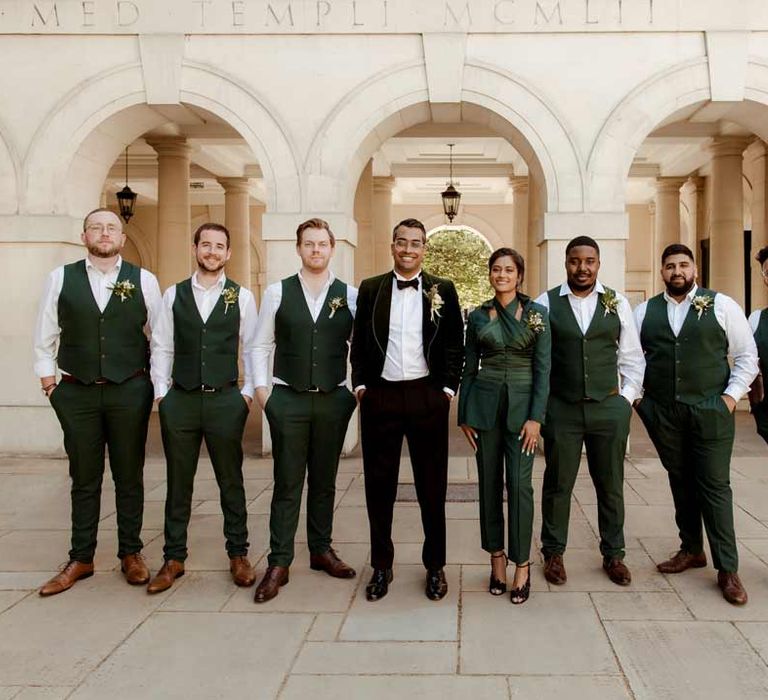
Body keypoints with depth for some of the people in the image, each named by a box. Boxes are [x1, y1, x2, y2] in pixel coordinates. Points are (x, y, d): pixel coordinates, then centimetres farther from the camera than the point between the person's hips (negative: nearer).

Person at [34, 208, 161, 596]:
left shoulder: (144, 281, 1)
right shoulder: (61, 278, 3)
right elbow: (45, 336, 9)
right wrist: (47, 380, 7)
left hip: (130, 392, 0)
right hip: (77, 393, 1)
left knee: (129, 477, 9)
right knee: (84, 479, 10)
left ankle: (130, 554, 23)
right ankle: (80, 559, 22)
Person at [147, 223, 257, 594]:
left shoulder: (242, 297, 3)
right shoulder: (173, 295, 7)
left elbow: (252, 348, 5)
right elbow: (161, 347, 8)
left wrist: (248, 392, -1)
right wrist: (161, 391, 1)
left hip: (225, 400, -1)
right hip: (180, 399, 2)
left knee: (231, 480, 7)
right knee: (178, 482, 10)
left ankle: (238, 555, 21)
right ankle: (173, 558, 21)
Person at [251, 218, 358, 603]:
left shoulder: (350, 296, 3)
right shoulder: (277, 292, 2)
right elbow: (261, 344, 6)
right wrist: (261, 388, -1)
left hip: (334, 399, 1)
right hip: (288, 399, -1)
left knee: (324, 481, 12)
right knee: (287, 483, 2)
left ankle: (321, 550, 27)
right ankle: (278, 564, 10)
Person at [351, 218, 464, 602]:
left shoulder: (443, 290, 4)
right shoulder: (370, 289, 6)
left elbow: (455, 344, 5)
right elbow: (358, 343, 9)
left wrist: (447, 389, -2)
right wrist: (360, 385, 1)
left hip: (427, 396, -1)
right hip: (380, 396, 1)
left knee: (432, 484, 7)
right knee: (379, 484, 8)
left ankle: (435, 566, 21)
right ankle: (381, 566, 22)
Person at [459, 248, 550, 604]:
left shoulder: (536, 314, -1)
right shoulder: (477, 316, 6)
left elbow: (543, 367, -4)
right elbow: (469, 367, 10)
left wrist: (535, 417, -10)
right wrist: (464, 415, 6)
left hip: (521, 403, -2)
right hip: (485, 402, 2)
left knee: (519, 483, -5)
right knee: (489, 482, 6)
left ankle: (522, 566, 6)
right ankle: (497, 558, 19)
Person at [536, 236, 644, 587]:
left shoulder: (617, 303, 3)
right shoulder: (545, 303, -2)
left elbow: (632, 358, 9)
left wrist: (626, 398, 3)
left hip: (609, 408, 2)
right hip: (561, 409, -1)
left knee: (611, 485, 12)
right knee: (558, 484, 8)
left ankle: (613, 554, 28)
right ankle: (553, 554, 25)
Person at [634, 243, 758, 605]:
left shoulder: (722, 305, 0)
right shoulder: (645, 311, 7)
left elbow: (747, 354, 3)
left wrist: (732, 395, -5)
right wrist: (635, 395, 4)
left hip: (710, 412, -3)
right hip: (662, 412, 3)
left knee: (715, 486, -1)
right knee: (680, 482, 12)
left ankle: (727, 569, 7)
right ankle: (691, 550, 27)